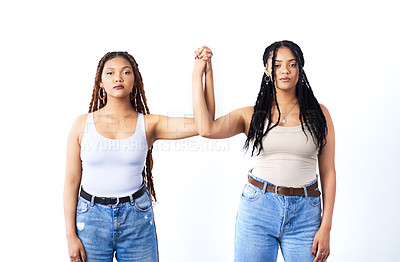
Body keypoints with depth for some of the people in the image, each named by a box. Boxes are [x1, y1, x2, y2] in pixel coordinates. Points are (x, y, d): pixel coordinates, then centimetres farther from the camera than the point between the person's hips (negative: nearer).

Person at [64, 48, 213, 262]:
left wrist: (207, 71, -15)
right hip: (91, 219, 0)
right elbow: (71, 182, 1)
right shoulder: (82, 124, -1)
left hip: (137, 220, 0)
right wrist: (71, 236, -2)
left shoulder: (148, 124, -2)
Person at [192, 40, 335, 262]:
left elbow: (328, 172, 5)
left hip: (305, 213, 1)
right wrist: (197, 75, -5)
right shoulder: (251, 115, 3)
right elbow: (207, 129, -15)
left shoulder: (318, 114, 5)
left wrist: (326, 227, -2)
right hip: (257, 210, 0)